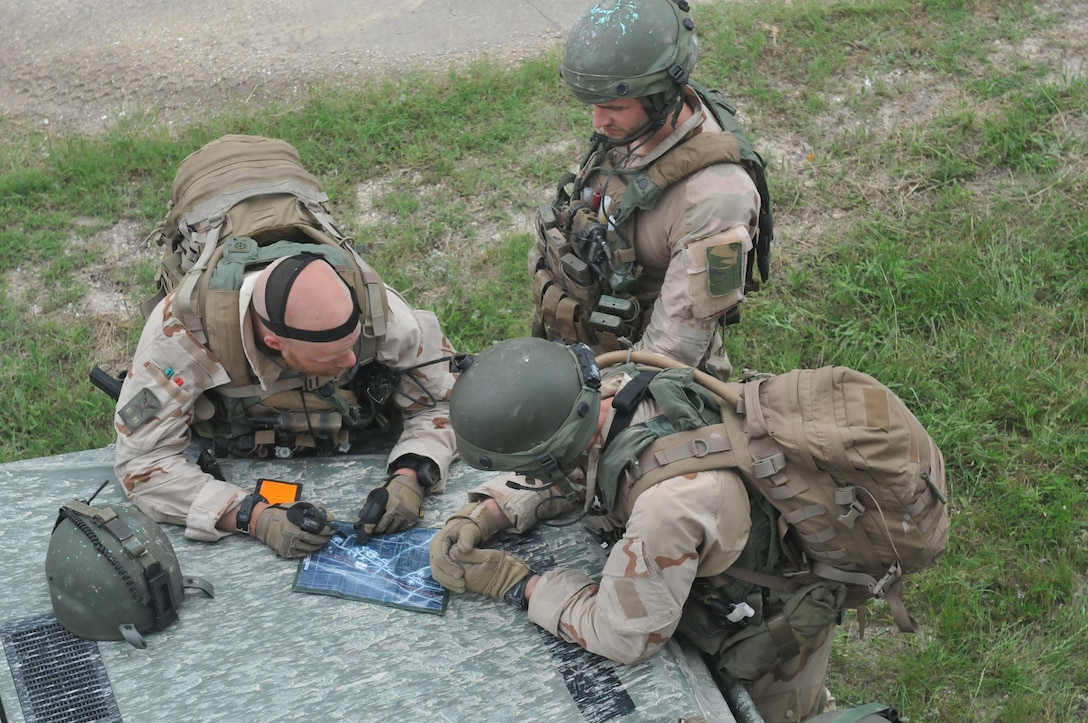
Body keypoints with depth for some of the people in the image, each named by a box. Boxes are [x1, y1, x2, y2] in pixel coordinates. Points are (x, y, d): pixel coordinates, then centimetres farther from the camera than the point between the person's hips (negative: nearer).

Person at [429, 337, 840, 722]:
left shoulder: (668, 503, -45)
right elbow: (553, 475, 0)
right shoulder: (608, 393, -23)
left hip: (770, 638, -7)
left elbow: (623, 635, -30)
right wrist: (479, 517, -16)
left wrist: (516, 584, -22)